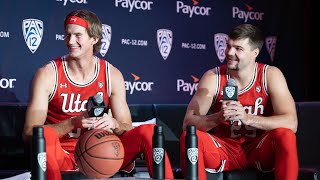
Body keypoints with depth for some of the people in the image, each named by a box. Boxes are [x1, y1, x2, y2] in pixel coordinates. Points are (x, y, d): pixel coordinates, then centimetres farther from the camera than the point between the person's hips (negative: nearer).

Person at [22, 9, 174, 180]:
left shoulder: (112, 75, 4)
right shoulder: (48, 74, -5)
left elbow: (127, 129, 7)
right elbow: (29, 133, -11)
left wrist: (114, 124, -18)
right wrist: (73, 123, -25)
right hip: (61, 158, -3)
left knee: (148, 132, -16)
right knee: (46, 134, -36)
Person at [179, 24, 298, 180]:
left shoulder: (270, 75, -8)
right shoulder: (213, 77, -6)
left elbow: (291, 123, -20)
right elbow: (188, 122, -12)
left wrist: (248, 118, -33)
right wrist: (218, 118, -33)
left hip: (260, 151, -1)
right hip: (224, 151, 1)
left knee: (285, 136, -30)